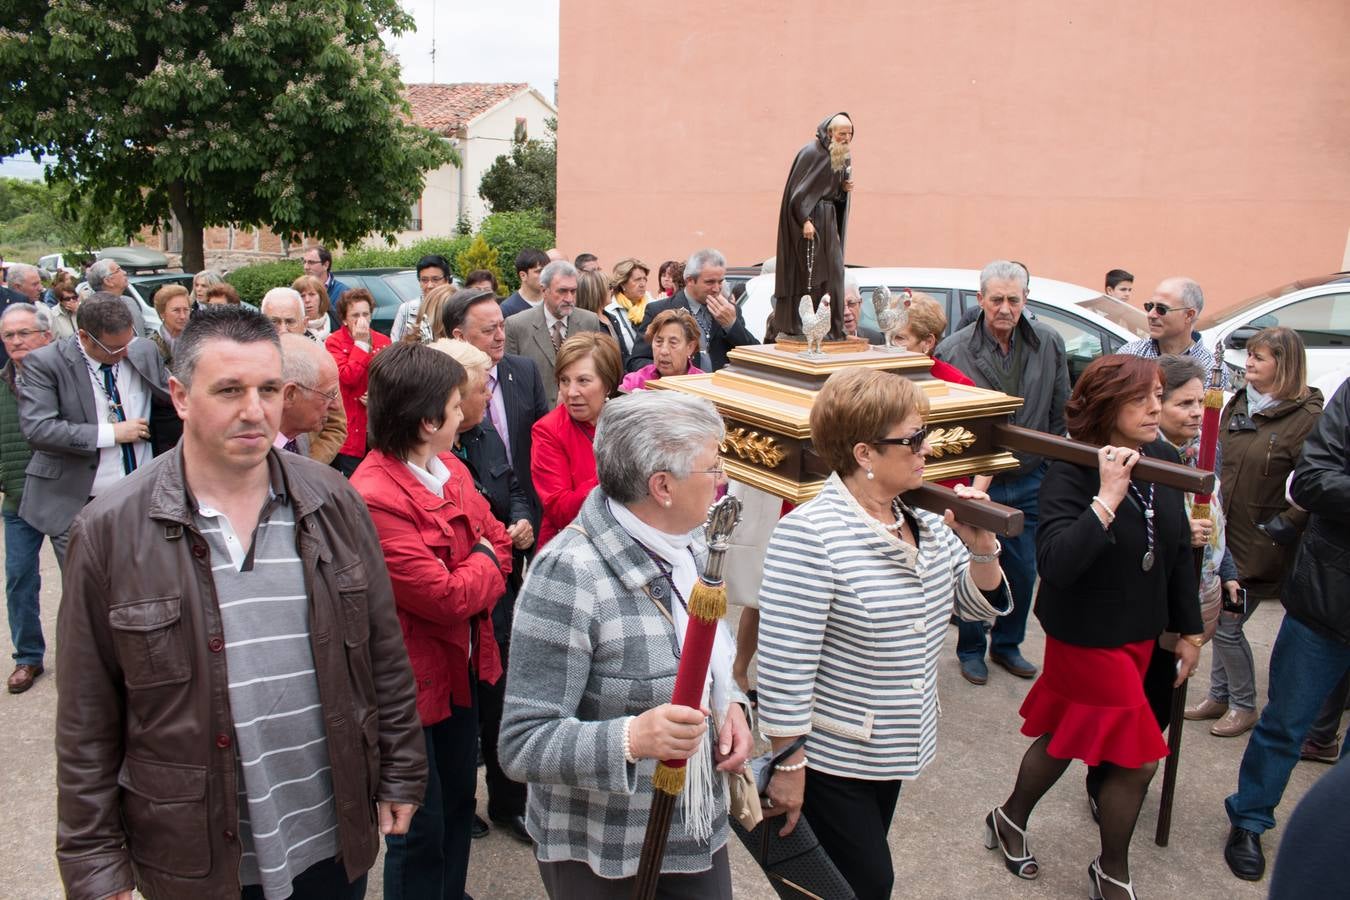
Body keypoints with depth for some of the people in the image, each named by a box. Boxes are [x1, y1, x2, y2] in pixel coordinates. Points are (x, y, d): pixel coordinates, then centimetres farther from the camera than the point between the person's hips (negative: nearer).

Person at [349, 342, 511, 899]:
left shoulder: (452, 470, 2)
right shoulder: (373, 498, -26)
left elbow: (499, 546, 5)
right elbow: (446, 596, -25)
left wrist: (468, 583, -12)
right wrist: (482, 564, -7)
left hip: (462, 664, 9)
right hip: (412, 679, -8)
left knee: (459, 800, 24)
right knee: (420, 828, 9)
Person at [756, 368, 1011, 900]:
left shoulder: (925, 520, -1)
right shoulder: (810, 534, -26)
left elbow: (976, 607, 7)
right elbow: (784, 666, -24)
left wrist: (982, 550, -12)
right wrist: (788, 767, -18)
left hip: (892, 751, 8)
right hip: (830, 761, -7)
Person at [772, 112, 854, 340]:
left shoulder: (843, 156, 12)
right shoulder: (811, 153, -12)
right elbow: (798, 190, -16)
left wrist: (845, 188, -2)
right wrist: (805, 220, -23)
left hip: (830, 220, 8)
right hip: (810, 219, -8)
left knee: (833, 272, 7)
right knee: (808, 273, -7)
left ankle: (832, 328, 13)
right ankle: (801, 326, -1)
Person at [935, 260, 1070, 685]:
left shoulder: (1049, 344, -1)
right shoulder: (954, 350, -12)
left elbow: (1059, 411, 8)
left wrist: (1049, 462, 6)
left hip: (1029, 481, 3)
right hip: (973, 480, -3)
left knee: (1023, 570, 14)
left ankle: (1007, 644, 34)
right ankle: (970, 650, 28)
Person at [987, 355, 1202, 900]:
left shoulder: (1162, 462, -2)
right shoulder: (1071, 474, -22)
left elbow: (1179, 550, 9)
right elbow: (1054, 563, -34)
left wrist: (1190, 630, 14)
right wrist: (1107, 499, -39)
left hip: (1140, 633, 7)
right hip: (1086, 636, -7)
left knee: (1065, 736, 19)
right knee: (1139, 757, 0)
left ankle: (1011, 820, 41)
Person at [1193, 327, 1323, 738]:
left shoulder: (1307, 418, -14)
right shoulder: (1238, 404, 8)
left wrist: (1285, 524, -17)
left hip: (1259, 546, -7)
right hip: (1224, 535, 7)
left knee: (1226, 625, -1)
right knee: (1218, 619, 15)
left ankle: (1244, 707, 20)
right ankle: (1219, 696, 32)